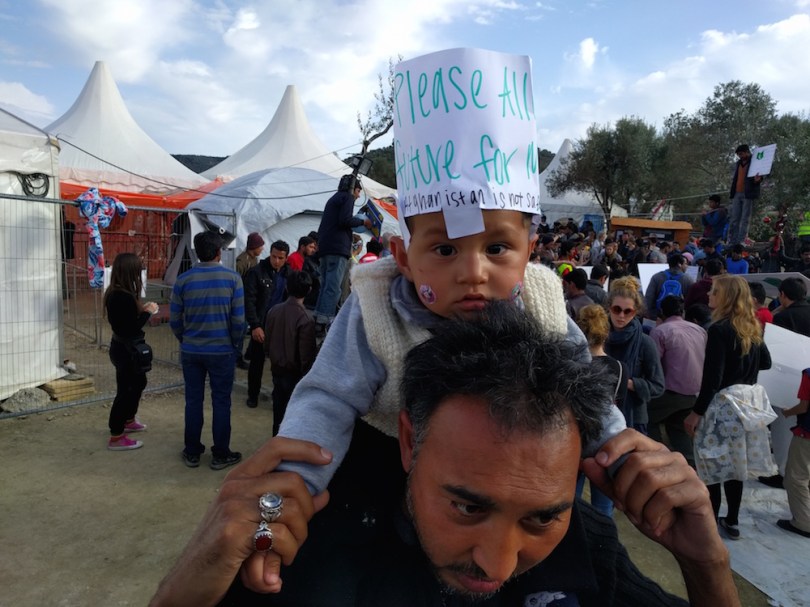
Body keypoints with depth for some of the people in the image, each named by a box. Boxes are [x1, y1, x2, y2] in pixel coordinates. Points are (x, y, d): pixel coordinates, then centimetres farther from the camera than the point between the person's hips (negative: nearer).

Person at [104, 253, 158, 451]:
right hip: (126, 350, -10)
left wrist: (140, 308, 4)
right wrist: (147, 312, -14)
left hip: (122, 347, 10)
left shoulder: (114, 293, 4)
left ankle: (128, 421, 43)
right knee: (125, 390, 1)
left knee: (138, 382, 26)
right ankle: (116, 437, 13)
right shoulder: (124, 297, -26)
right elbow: (131, 328, -25)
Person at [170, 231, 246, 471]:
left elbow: (174, 319, -1)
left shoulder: (183, 280, -5)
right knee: (221, 402, 9)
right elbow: (238, 319, -10)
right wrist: (235, 344, 6)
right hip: (222, 351, -2)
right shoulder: (232, 278, -10)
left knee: (193, 401, 14)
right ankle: (220, 455, 18)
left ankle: (192, 452, 25)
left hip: (191, 351, 2)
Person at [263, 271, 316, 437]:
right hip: (295, 374, -6)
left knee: (279, 409, 19)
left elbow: (267, 342, 6)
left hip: (277, 370, 6)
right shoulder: (305, 320, -23)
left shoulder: (274, 310, -5)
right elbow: (306, 356, -19)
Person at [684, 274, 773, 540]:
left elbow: (712, 377, -20)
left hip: (721, 403, -8)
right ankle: (732, 521, 26)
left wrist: (696, 412, -15)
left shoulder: (719, 329, -18)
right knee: (734, 460, 16)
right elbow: (765, 362, 19)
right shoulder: (752, 327, 6)